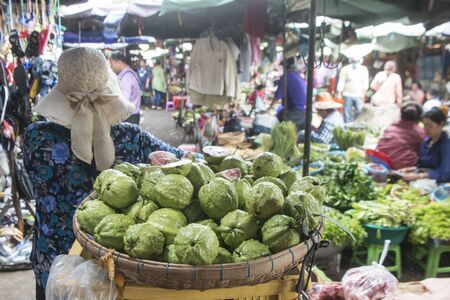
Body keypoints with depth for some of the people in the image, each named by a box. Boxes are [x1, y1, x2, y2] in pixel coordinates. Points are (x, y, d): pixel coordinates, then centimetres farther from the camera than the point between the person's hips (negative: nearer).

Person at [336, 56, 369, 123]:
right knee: (347, 112, 1)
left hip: (359, 95, 1)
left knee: (359, 111, -4)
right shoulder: (345, 69, 0)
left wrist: (363, 92, -8)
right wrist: (339, 94, -5)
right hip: (347, 94, -1)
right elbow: (341, 82, -1)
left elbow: (365, 82, 2)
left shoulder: (364, 69, 4)